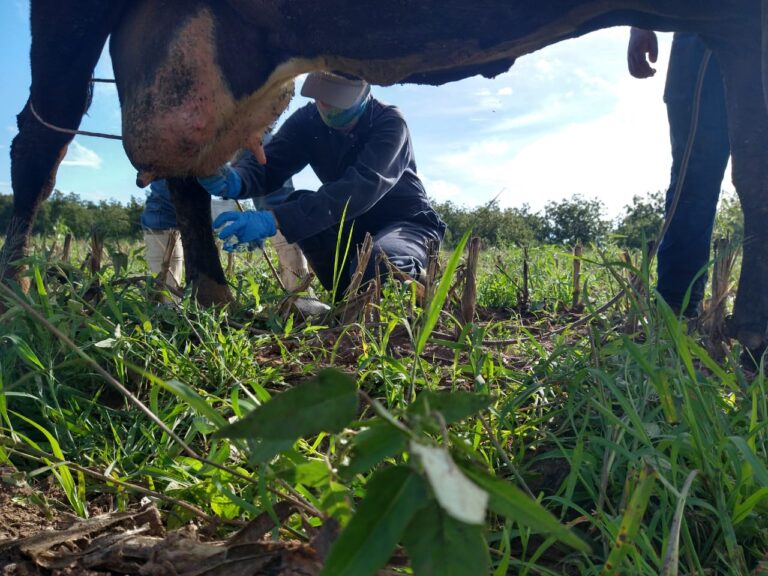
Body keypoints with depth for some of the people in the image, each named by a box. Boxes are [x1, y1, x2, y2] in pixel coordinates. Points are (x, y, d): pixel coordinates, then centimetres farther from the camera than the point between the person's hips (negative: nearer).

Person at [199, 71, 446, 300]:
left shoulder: (389, 123, -23)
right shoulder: (308, 120, -7)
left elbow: (361, 187, -40)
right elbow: (267, 164, -19)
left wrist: (276, 220, -51)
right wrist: (233, 179, -46)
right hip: (356, 225, 5)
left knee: (379, 264, -39)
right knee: (297, 205, -23)